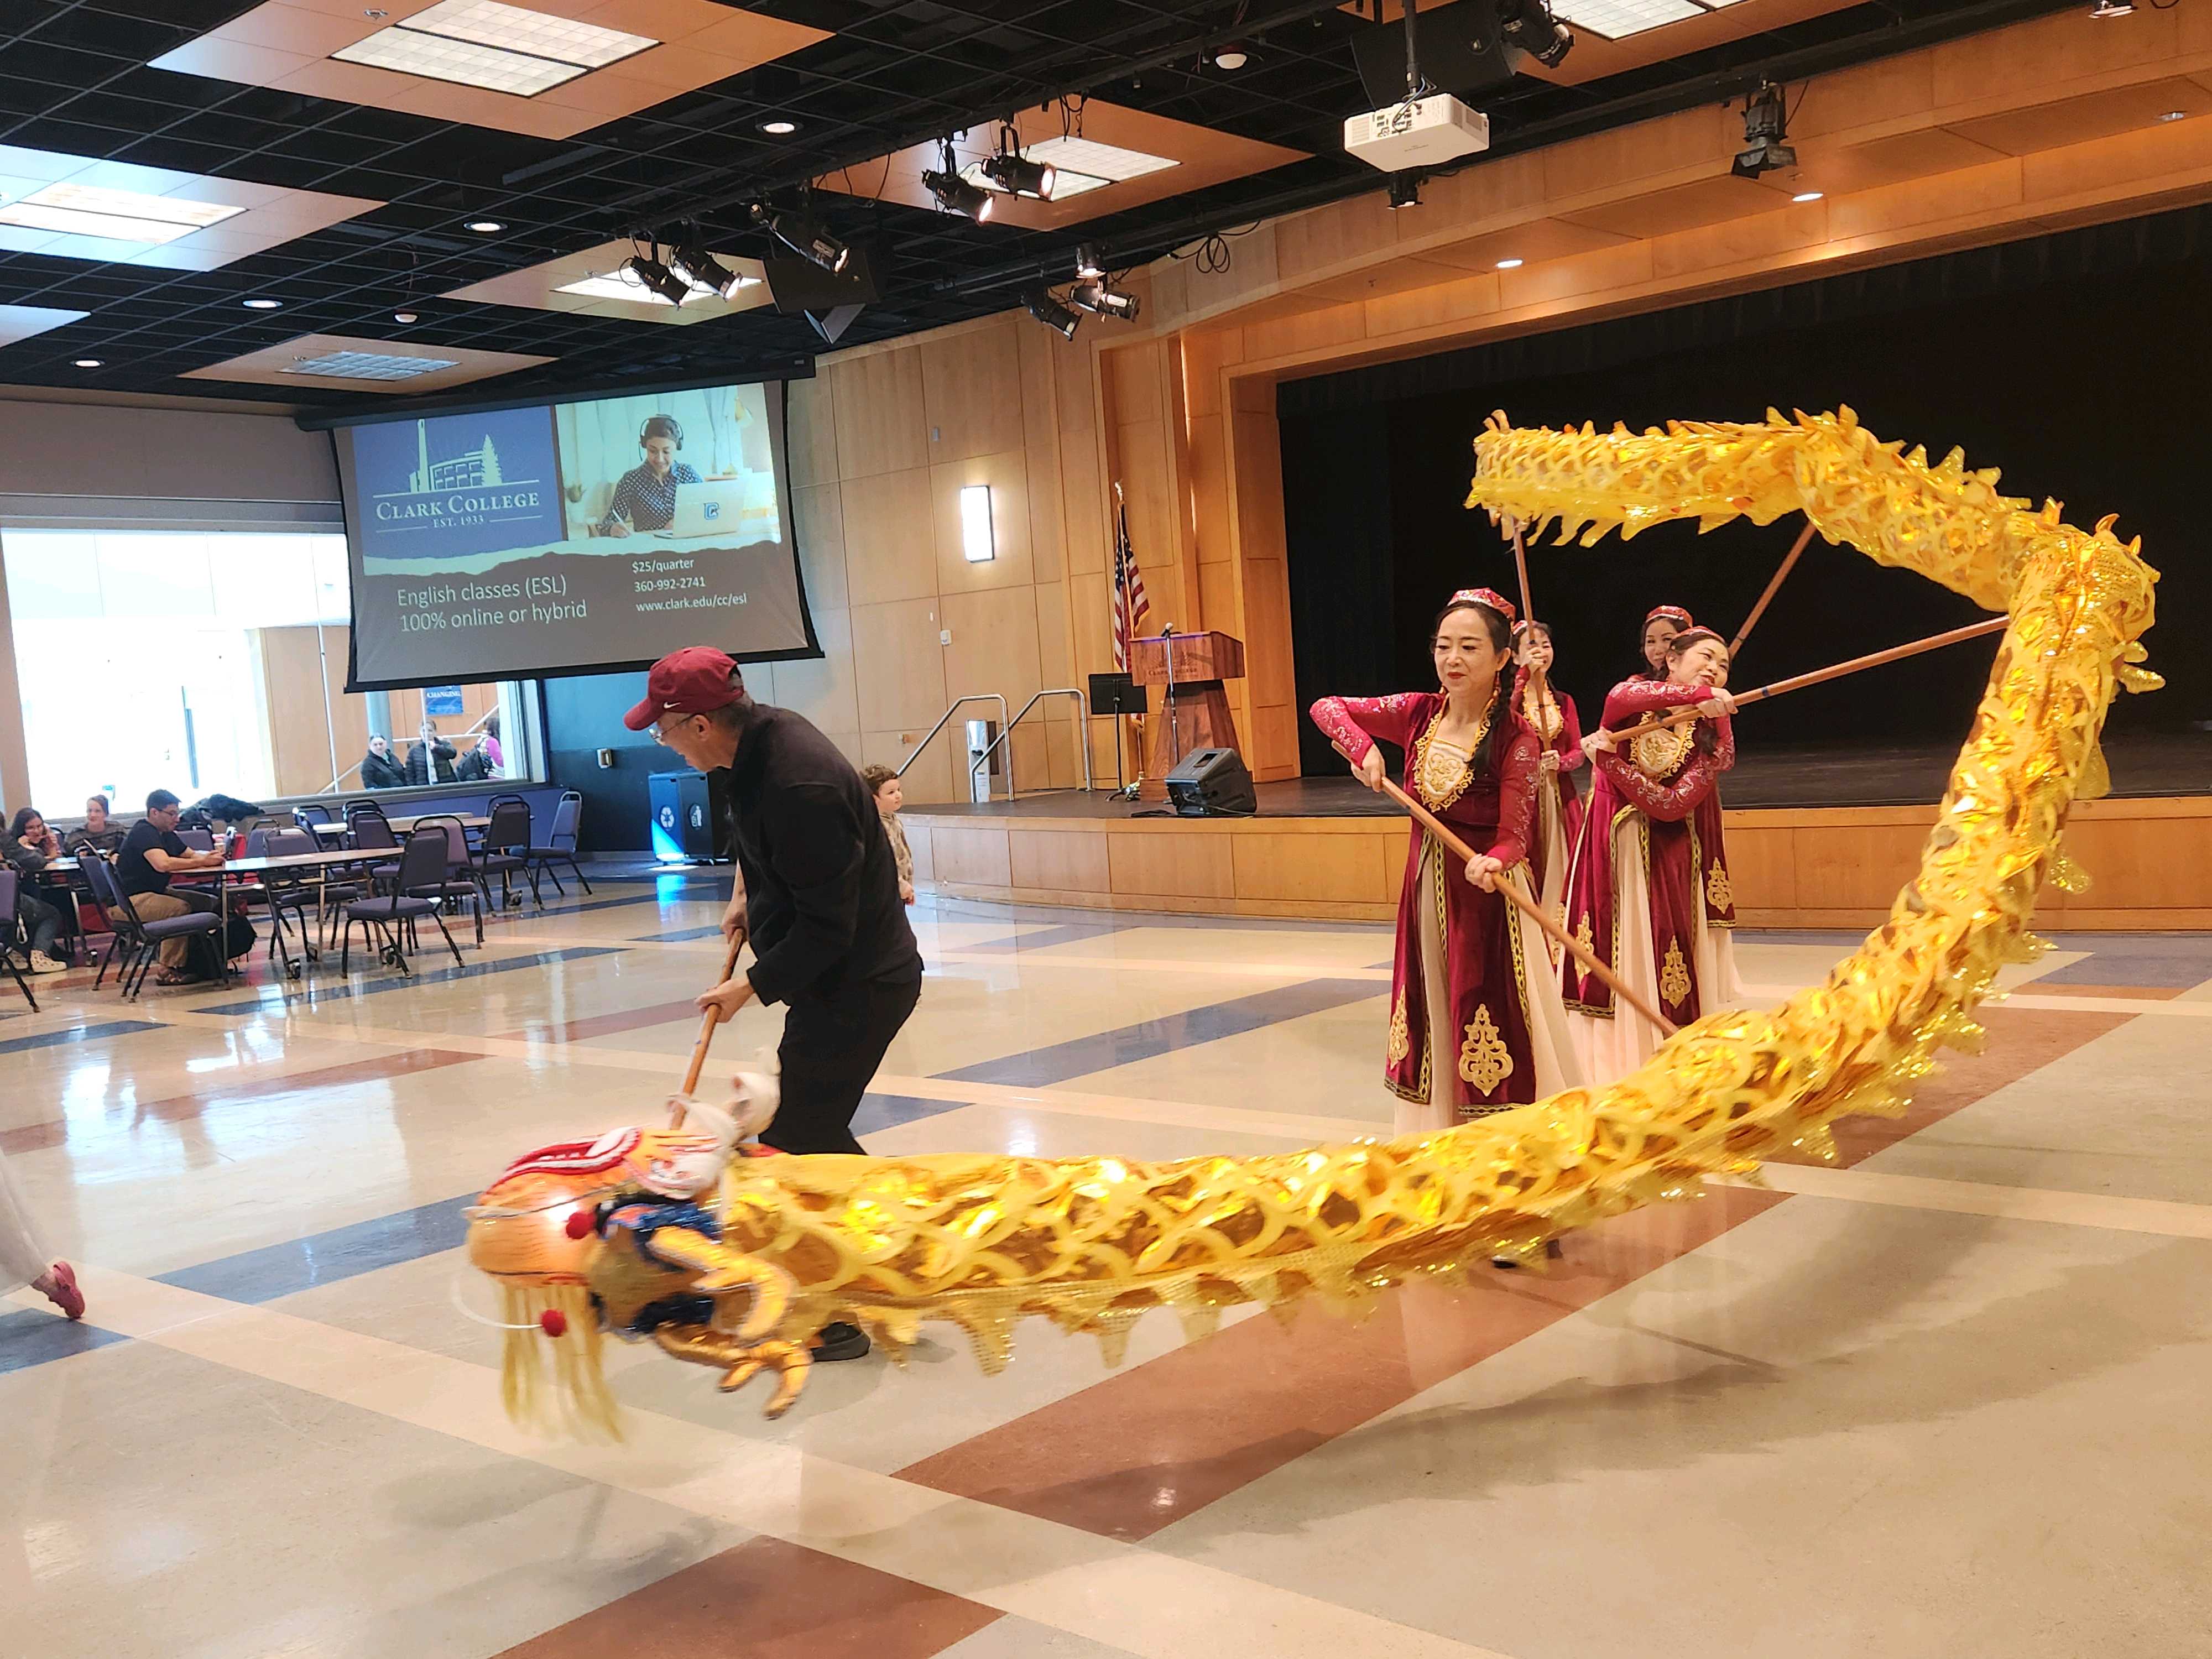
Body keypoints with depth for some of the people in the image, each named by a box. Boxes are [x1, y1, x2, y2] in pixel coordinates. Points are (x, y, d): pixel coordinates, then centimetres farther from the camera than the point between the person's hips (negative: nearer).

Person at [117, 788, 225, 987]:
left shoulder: (166, 834, 15)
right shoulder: (143, 833, -16)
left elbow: (191, 854, 17)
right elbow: (162, 864, -32)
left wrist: (210, 856, -8)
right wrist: (203, 862, -26)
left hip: (156, 892, 10)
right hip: (131, 900, -10)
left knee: (210, 903, -3)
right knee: (180, 908, -32)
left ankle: (195, 962, -5)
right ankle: (169, 972, -24)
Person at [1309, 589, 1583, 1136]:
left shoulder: (1515, 739, -14)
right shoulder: (1419, 713, -1)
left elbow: (1514, 837, -16)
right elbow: (1326, 708, 4)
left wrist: (1491, 863, -37)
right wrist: (1362, 746, -14)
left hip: (1485, 891, -5)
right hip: (1424, 887, 5)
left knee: (1492, 1019, -4)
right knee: (1432, 1018, 15)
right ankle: (1437, 1137, 29)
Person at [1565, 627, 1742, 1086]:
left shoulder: (1715, 741, 1)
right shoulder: (1637, 693, 2)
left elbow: (1670, 805, -13)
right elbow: (1620, 697, -26)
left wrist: (1612, 760, -20)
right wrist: (1699, 696, -33)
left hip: (1663, 858, 0)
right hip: (1609, 847, 0)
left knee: (1657, 969, -3)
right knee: (1609, 956, -3)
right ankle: (1608, 1068, 2)